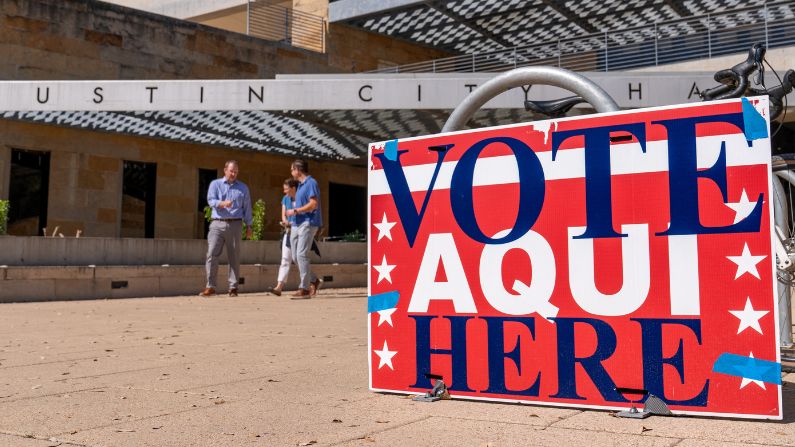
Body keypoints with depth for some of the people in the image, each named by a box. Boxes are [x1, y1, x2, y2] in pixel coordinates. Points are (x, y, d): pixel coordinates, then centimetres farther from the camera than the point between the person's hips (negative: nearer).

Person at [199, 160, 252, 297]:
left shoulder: (243, 188, 15)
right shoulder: (215, 184, 11)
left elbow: (247, 208, 14)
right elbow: (211, 200, -4)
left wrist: (248, 226, 8)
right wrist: (223, 203, -24)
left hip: (235, 224, 1)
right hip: (217, 224, -1)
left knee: (234, 257, 1)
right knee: (211, 254, -10)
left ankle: (233, 287, 7)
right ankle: (210, 287, -6)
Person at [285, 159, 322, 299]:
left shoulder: (311, 183, -9)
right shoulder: (300, 185, 20)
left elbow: (313, 204, -18)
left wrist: (295, 211, -12)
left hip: (308, 223, -10)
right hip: (297, 224, 10)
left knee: (302, 255, -12)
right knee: (295, 257, 8)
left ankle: (304, 288, -8)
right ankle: (314, 281, 21)